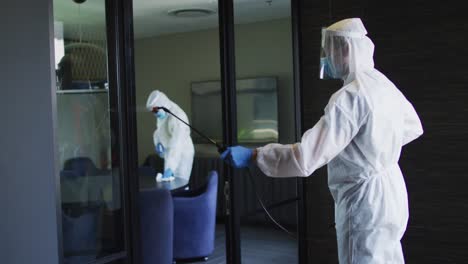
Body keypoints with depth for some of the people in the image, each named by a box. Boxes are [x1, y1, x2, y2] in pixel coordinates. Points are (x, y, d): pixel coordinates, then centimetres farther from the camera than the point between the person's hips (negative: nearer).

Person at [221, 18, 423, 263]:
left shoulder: (351, 95, -23)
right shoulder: (384, 84, 4)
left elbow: (305, 158, -28)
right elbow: (413, 128, 22)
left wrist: (252, 155, -21)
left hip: (365, 201, -9)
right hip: (389, 193, 9)